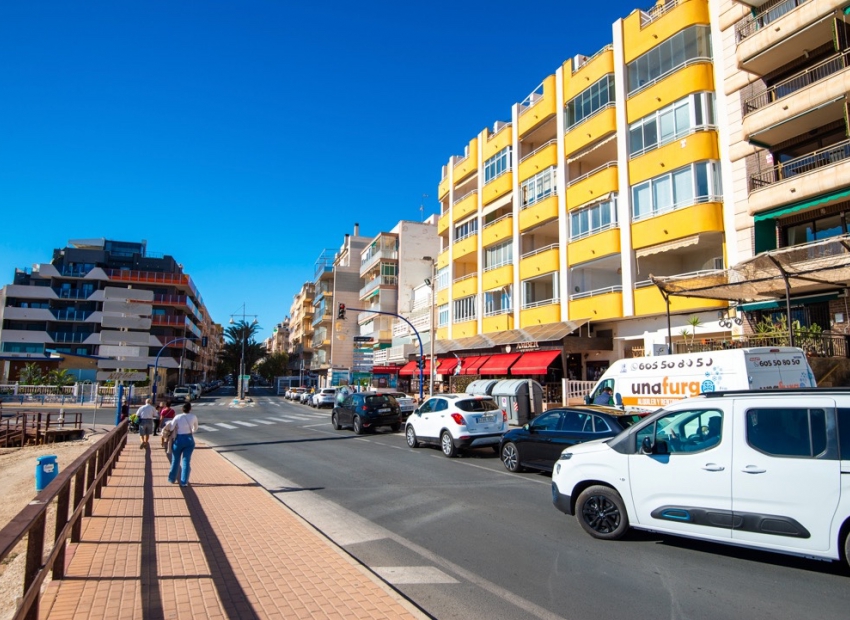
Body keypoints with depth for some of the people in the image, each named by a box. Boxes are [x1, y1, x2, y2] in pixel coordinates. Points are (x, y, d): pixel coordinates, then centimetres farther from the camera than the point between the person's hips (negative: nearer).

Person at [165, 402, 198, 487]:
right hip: (189, 439, 1)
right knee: (186, 461, 6)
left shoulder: (177, 417, -9)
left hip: (179, 439, -1)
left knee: (175, 460, 17)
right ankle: (184, 481, 6)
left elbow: (170, 428, -10)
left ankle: (172, 479, 29)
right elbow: (195, 428, 13)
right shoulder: (193, 417, -3)